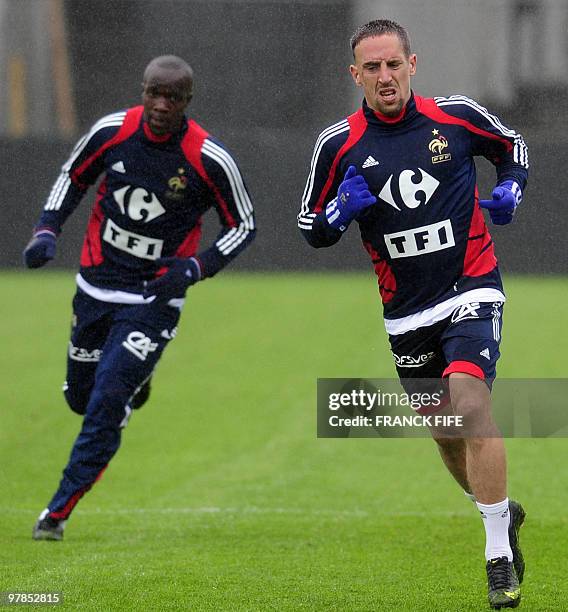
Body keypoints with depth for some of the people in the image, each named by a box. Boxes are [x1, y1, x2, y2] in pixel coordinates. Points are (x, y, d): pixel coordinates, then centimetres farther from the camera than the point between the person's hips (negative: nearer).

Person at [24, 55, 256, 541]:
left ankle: (59, 511, -4)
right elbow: (74, 178, 10)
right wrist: (47, 231, -5)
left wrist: (195, 268, -19)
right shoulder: (111, 132, -9)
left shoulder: (210, 160, -17)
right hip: (96, 287, 4)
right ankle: (134, 383, 49)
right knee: (81, 397, 14)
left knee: (107, 403, -14)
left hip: (155, 299, -4)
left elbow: (244, 226, -4)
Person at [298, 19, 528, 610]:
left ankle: (499, 554, -17)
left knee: (469, 403, -23)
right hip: (406, 311, 3)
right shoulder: (338, 144, -3)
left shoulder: (456, 116, -5)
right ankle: (501, 512, 40)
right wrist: (343, 208, -16)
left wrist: (509, 190, -5)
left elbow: (510, 146, 15)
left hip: (471, 288, -3)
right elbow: (311, 229, 5)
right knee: (443, 428, 12)